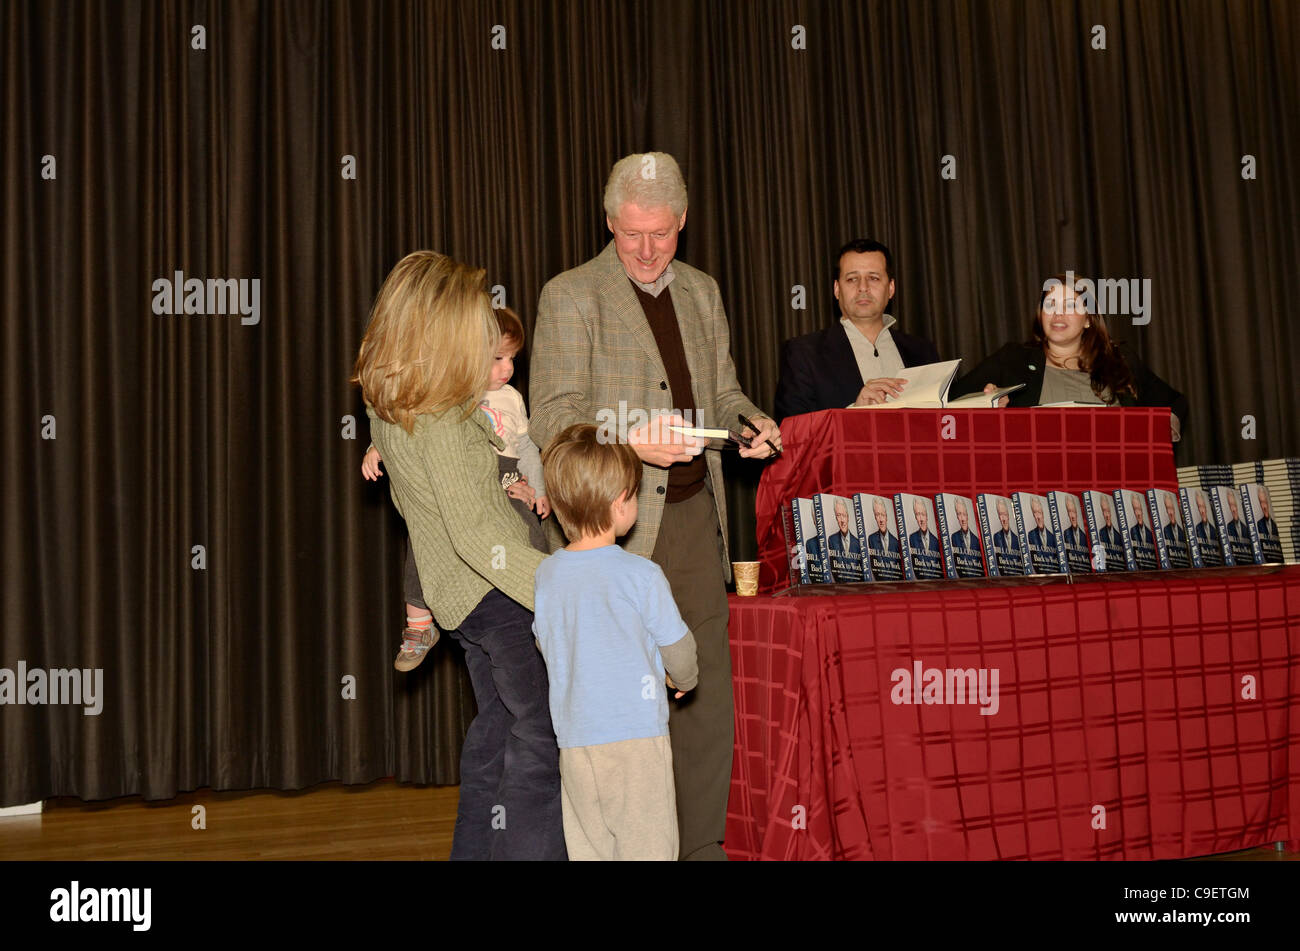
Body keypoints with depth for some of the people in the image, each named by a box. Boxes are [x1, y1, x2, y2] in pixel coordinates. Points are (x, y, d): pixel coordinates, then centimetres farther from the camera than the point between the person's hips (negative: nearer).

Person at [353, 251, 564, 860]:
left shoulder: (386, 406, 5)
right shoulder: (440, 422, -23)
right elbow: (476, 532, -29)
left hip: (457, 593, 9)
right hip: (497, 586, -9)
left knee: (496, 727, 20)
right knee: (540, 738, -3)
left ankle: (473, 850, 31)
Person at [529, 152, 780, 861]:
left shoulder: (701, 291, 15)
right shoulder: (569, 297, -4)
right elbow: (553, 421, -11)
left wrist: (751, 422, -1)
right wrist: (631, 440, -28)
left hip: (695, 515, 6)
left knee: (706, 691, 9)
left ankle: (700, 844, 23)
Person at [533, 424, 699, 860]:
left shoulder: (545, 574, 0)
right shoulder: (642, 576, -13)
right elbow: (679, 651, -2)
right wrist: (685, 679, 20)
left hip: (572, 743, 5)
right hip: (635, 741, -4)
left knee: (586, 849, 13)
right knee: (647, 848, 5)